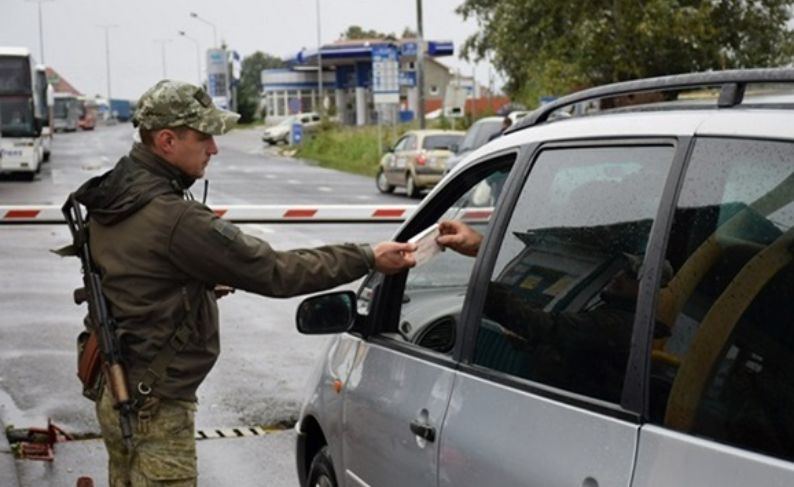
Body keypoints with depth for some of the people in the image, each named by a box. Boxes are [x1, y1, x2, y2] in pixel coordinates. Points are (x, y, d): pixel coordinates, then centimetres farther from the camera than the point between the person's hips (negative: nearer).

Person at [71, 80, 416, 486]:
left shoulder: (111, 197, 3)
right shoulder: (173, 217, -27)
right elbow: (273, 272, -23)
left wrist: (199, 286, 11)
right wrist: (368, 258, -17)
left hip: (116, 388, 10)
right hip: (153, 405, -10)